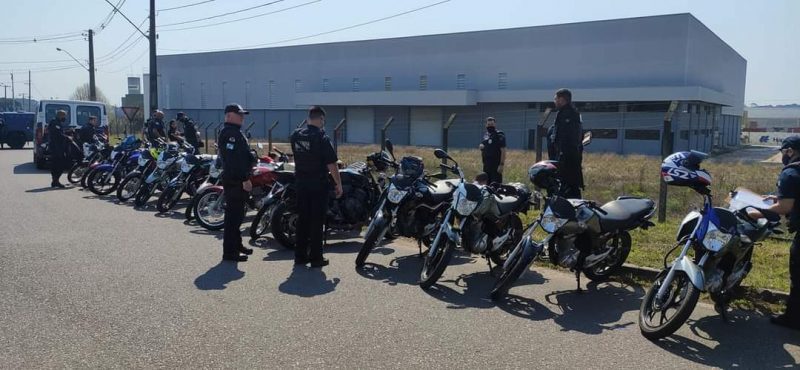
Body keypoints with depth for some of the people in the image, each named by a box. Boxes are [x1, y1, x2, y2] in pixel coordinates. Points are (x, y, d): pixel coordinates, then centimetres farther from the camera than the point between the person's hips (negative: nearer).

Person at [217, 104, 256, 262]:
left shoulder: (235, 132, 19)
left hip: (238, 179, 11)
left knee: (237, 214, 18)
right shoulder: (230, 133, -16)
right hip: (235, 180, -11)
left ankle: (237, 245, 29)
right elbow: (234, 159, -25)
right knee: (233, 215, -7)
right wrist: (244, 179, -25)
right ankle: (230, 252, -2)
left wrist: (246, 177, 22)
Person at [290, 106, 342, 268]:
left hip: (300, 183, 6)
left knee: (302, 219, 12)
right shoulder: (322, 138, -15)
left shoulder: (296, 135, 4)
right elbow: (331, 164, -15)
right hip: (318, 184, -6)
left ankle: (300, 255, 17)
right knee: (317, 221, 1)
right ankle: (316, 258, 6)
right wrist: (339, 184, -7)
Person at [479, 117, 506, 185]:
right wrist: (481, 147, 2)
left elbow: (503, 151, -14)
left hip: (496, 165, -8)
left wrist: (501, 165, -20)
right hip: (486, 164, 8)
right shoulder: (486, 135, 14)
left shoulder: (499, 136, -9)